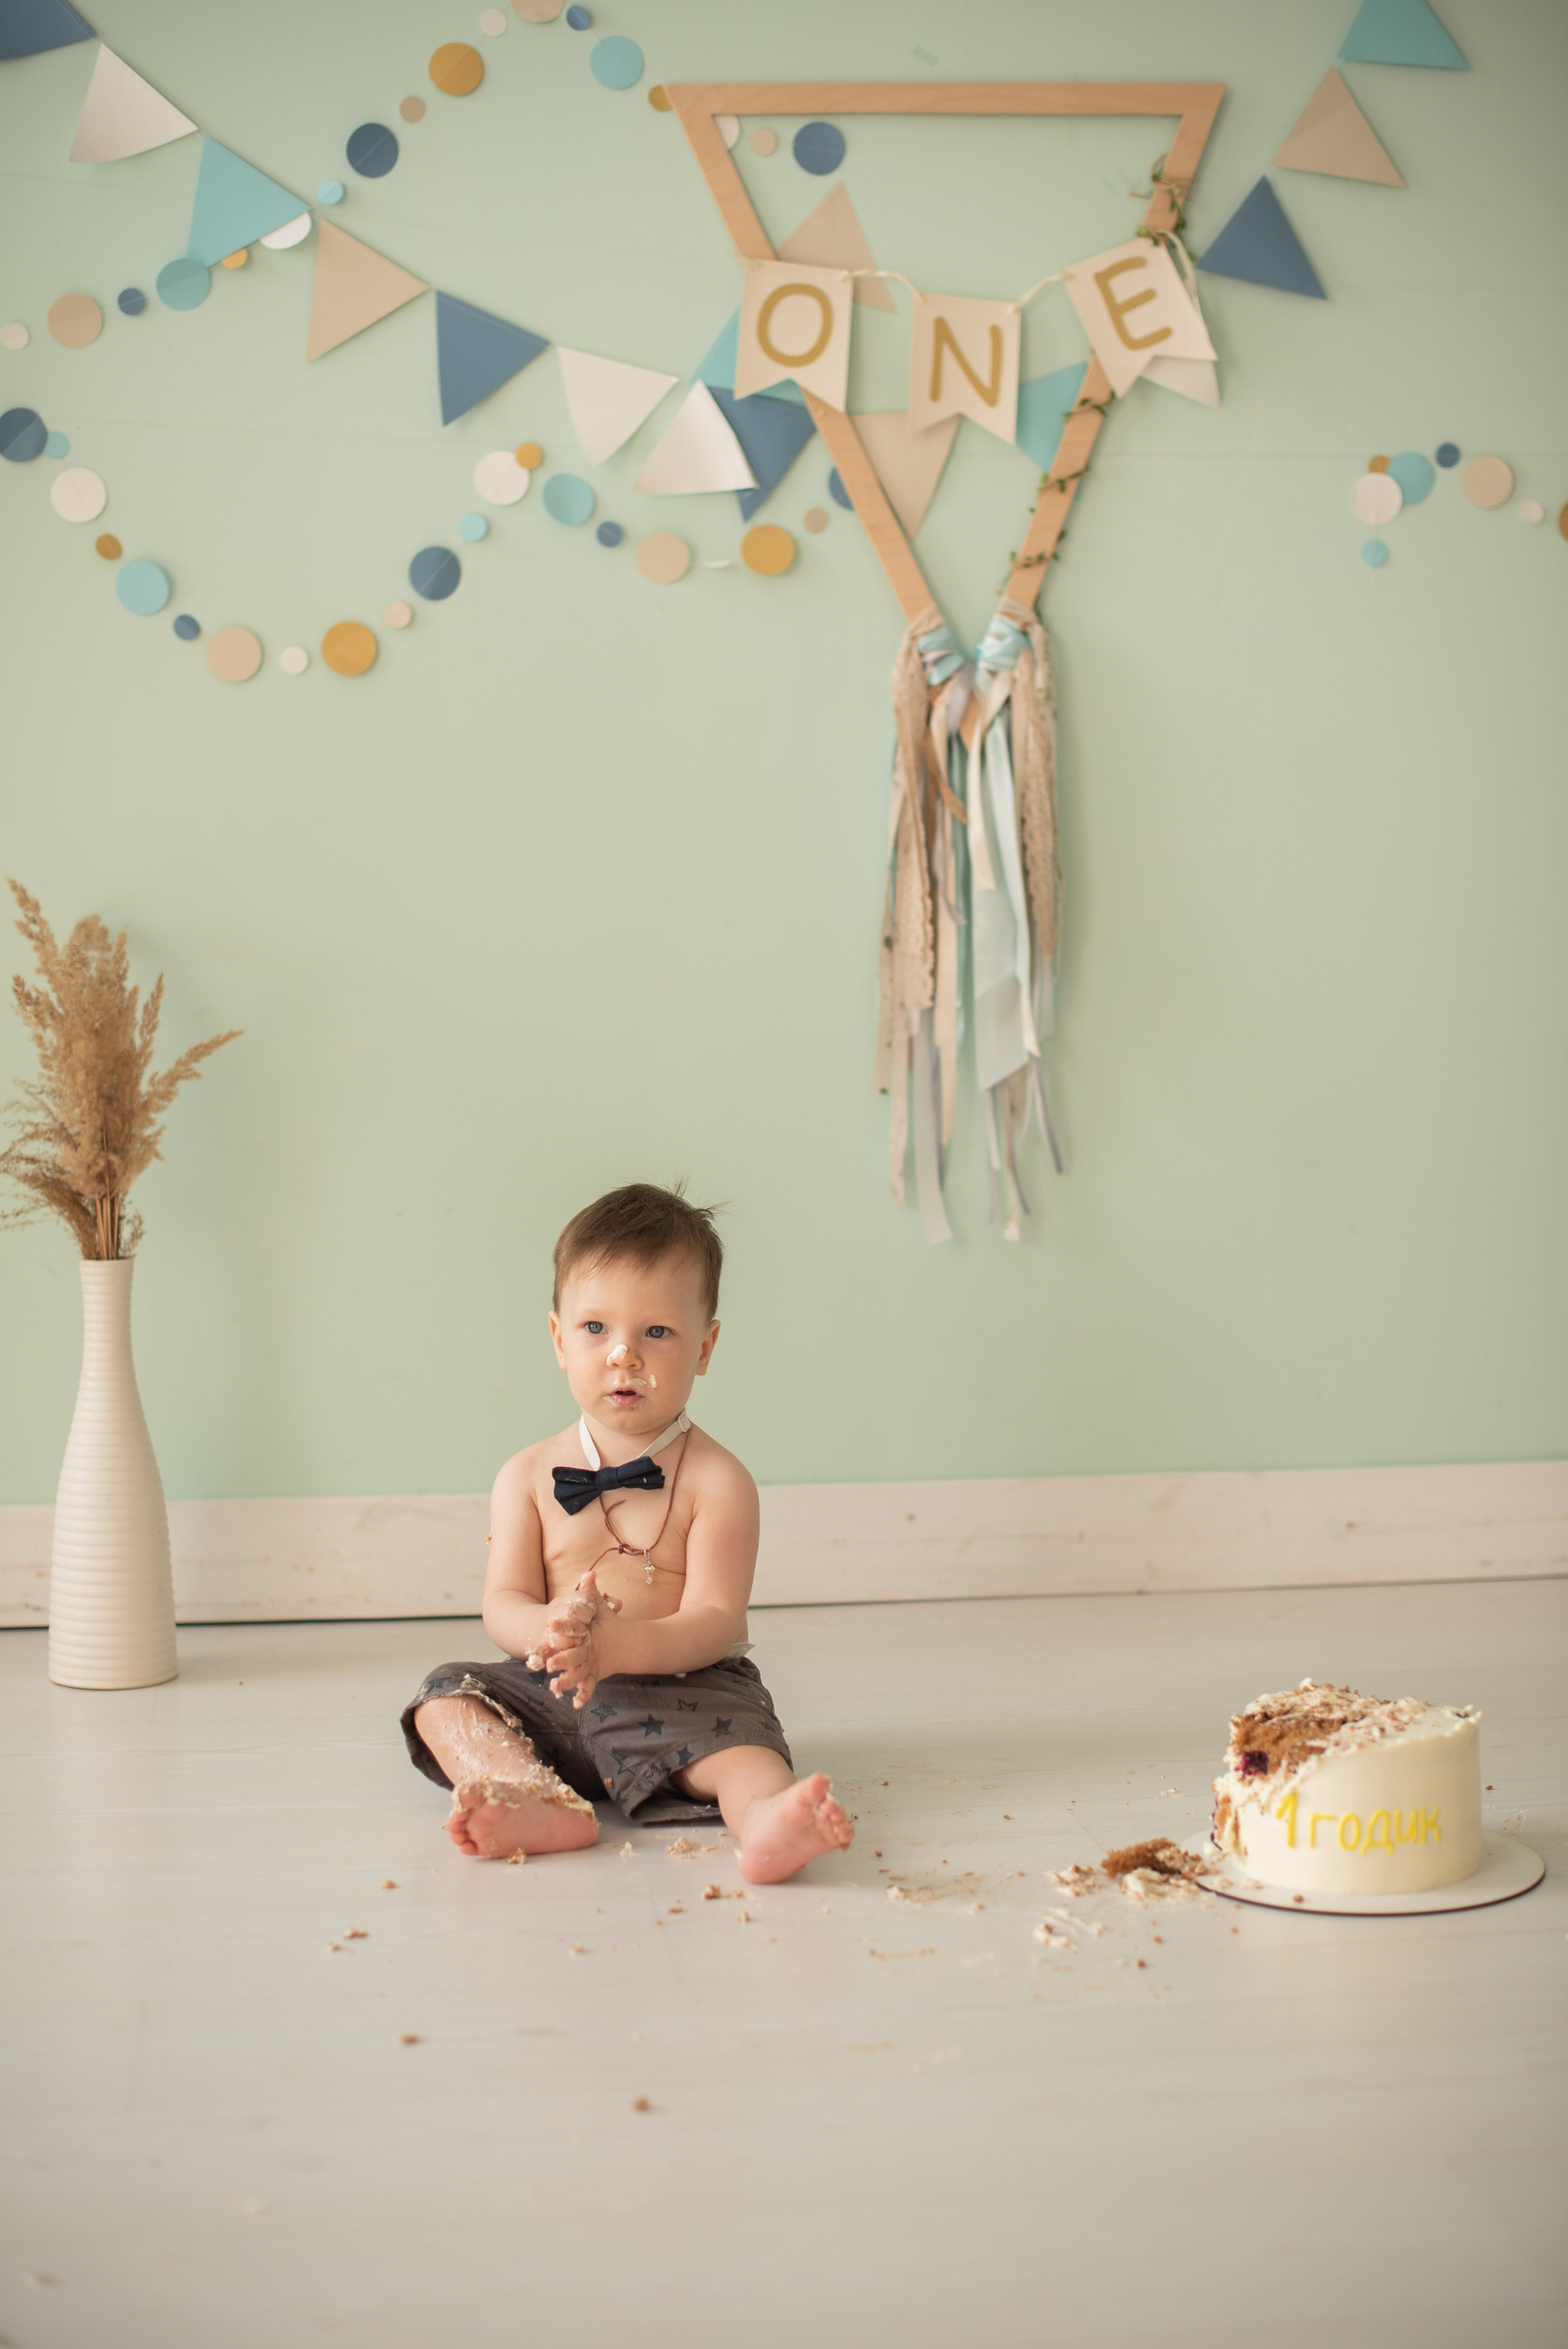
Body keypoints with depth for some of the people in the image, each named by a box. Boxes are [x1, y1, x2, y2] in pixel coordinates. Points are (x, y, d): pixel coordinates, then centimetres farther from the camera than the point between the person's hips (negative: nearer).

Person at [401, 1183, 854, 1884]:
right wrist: (548, 1630, -26)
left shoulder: (716, 1480, -4)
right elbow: (503, 1604, 0)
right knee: (446, 1696, -15)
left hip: (682, 1687, -4)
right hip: (553, 1697, 4)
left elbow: (715, 1623, -13)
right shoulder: (531, 1476, 7)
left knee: (737, 1738, -32)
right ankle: (541, 1802, -40)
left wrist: (618, 1645, -32)